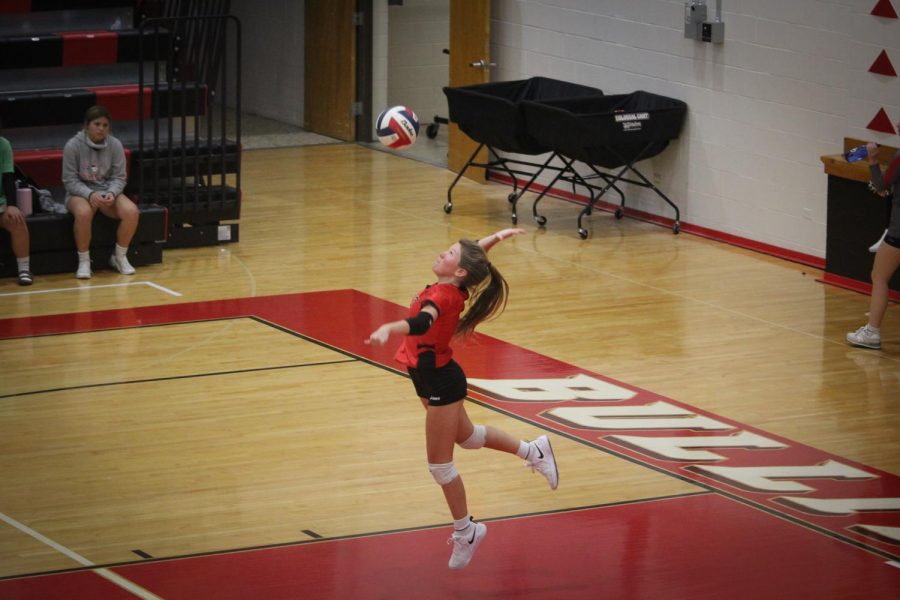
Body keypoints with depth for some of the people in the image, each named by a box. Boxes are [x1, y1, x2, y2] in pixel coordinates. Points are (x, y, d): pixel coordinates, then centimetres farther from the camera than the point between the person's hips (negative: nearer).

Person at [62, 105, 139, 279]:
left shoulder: (115, 145, -3)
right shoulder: (73, 146, -11)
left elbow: (119, 177, 0)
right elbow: (70, 180, -10)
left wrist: (112, 193, -22)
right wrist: (89, 194, -27)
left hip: (108, 191, 3)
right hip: (80, 192, -3)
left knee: (131, 211, -26)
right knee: (83, 213, -38)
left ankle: (120, 257, -3)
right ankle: (84, 261, -18)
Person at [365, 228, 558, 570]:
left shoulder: (443, 295, -28)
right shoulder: (452, 287, -4)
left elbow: (421, 323, -51)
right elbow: (472, 253, 17)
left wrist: (389, 329, -67)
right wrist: (497, 237, 22)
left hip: (440, 383, -9)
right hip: (431, 379, 9)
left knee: (439, 464, 4)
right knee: (467, 437, 30)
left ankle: (465, 532, 20)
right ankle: (533, 451, 47)